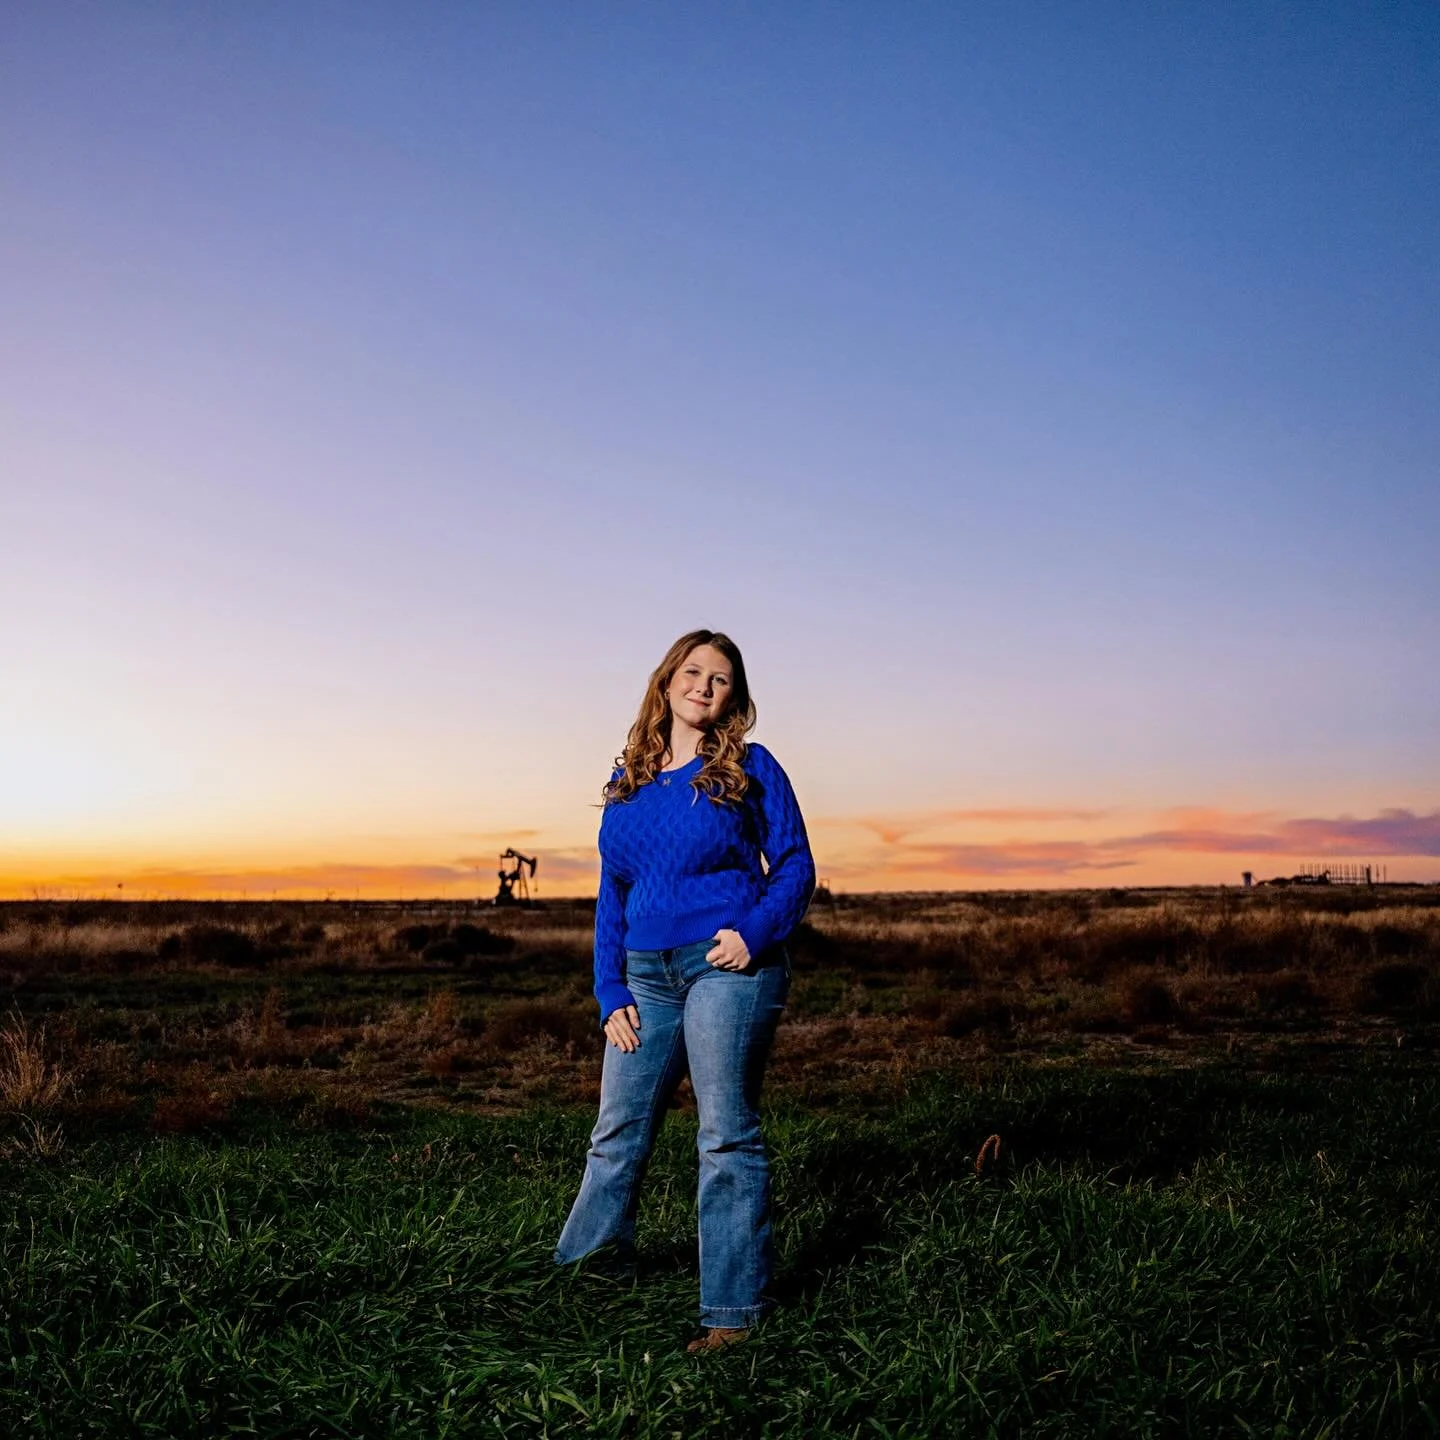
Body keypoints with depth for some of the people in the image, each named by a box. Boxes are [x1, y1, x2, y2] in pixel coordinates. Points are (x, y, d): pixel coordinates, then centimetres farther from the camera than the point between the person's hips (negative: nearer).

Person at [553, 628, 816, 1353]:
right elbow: (612, 893, 15)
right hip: (647, 975, 5)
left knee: (727, 1137, -1)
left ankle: (732, 1308, 7)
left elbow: (794, 865, 1)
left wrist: (755, 931, -17)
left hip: (727, 966, -5)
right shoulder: (627, 782, 13)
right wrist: (609, 993, 7)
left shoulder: (750, 769, 1)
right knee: (617, 1132, 12)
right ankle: (586, 1266, 31)